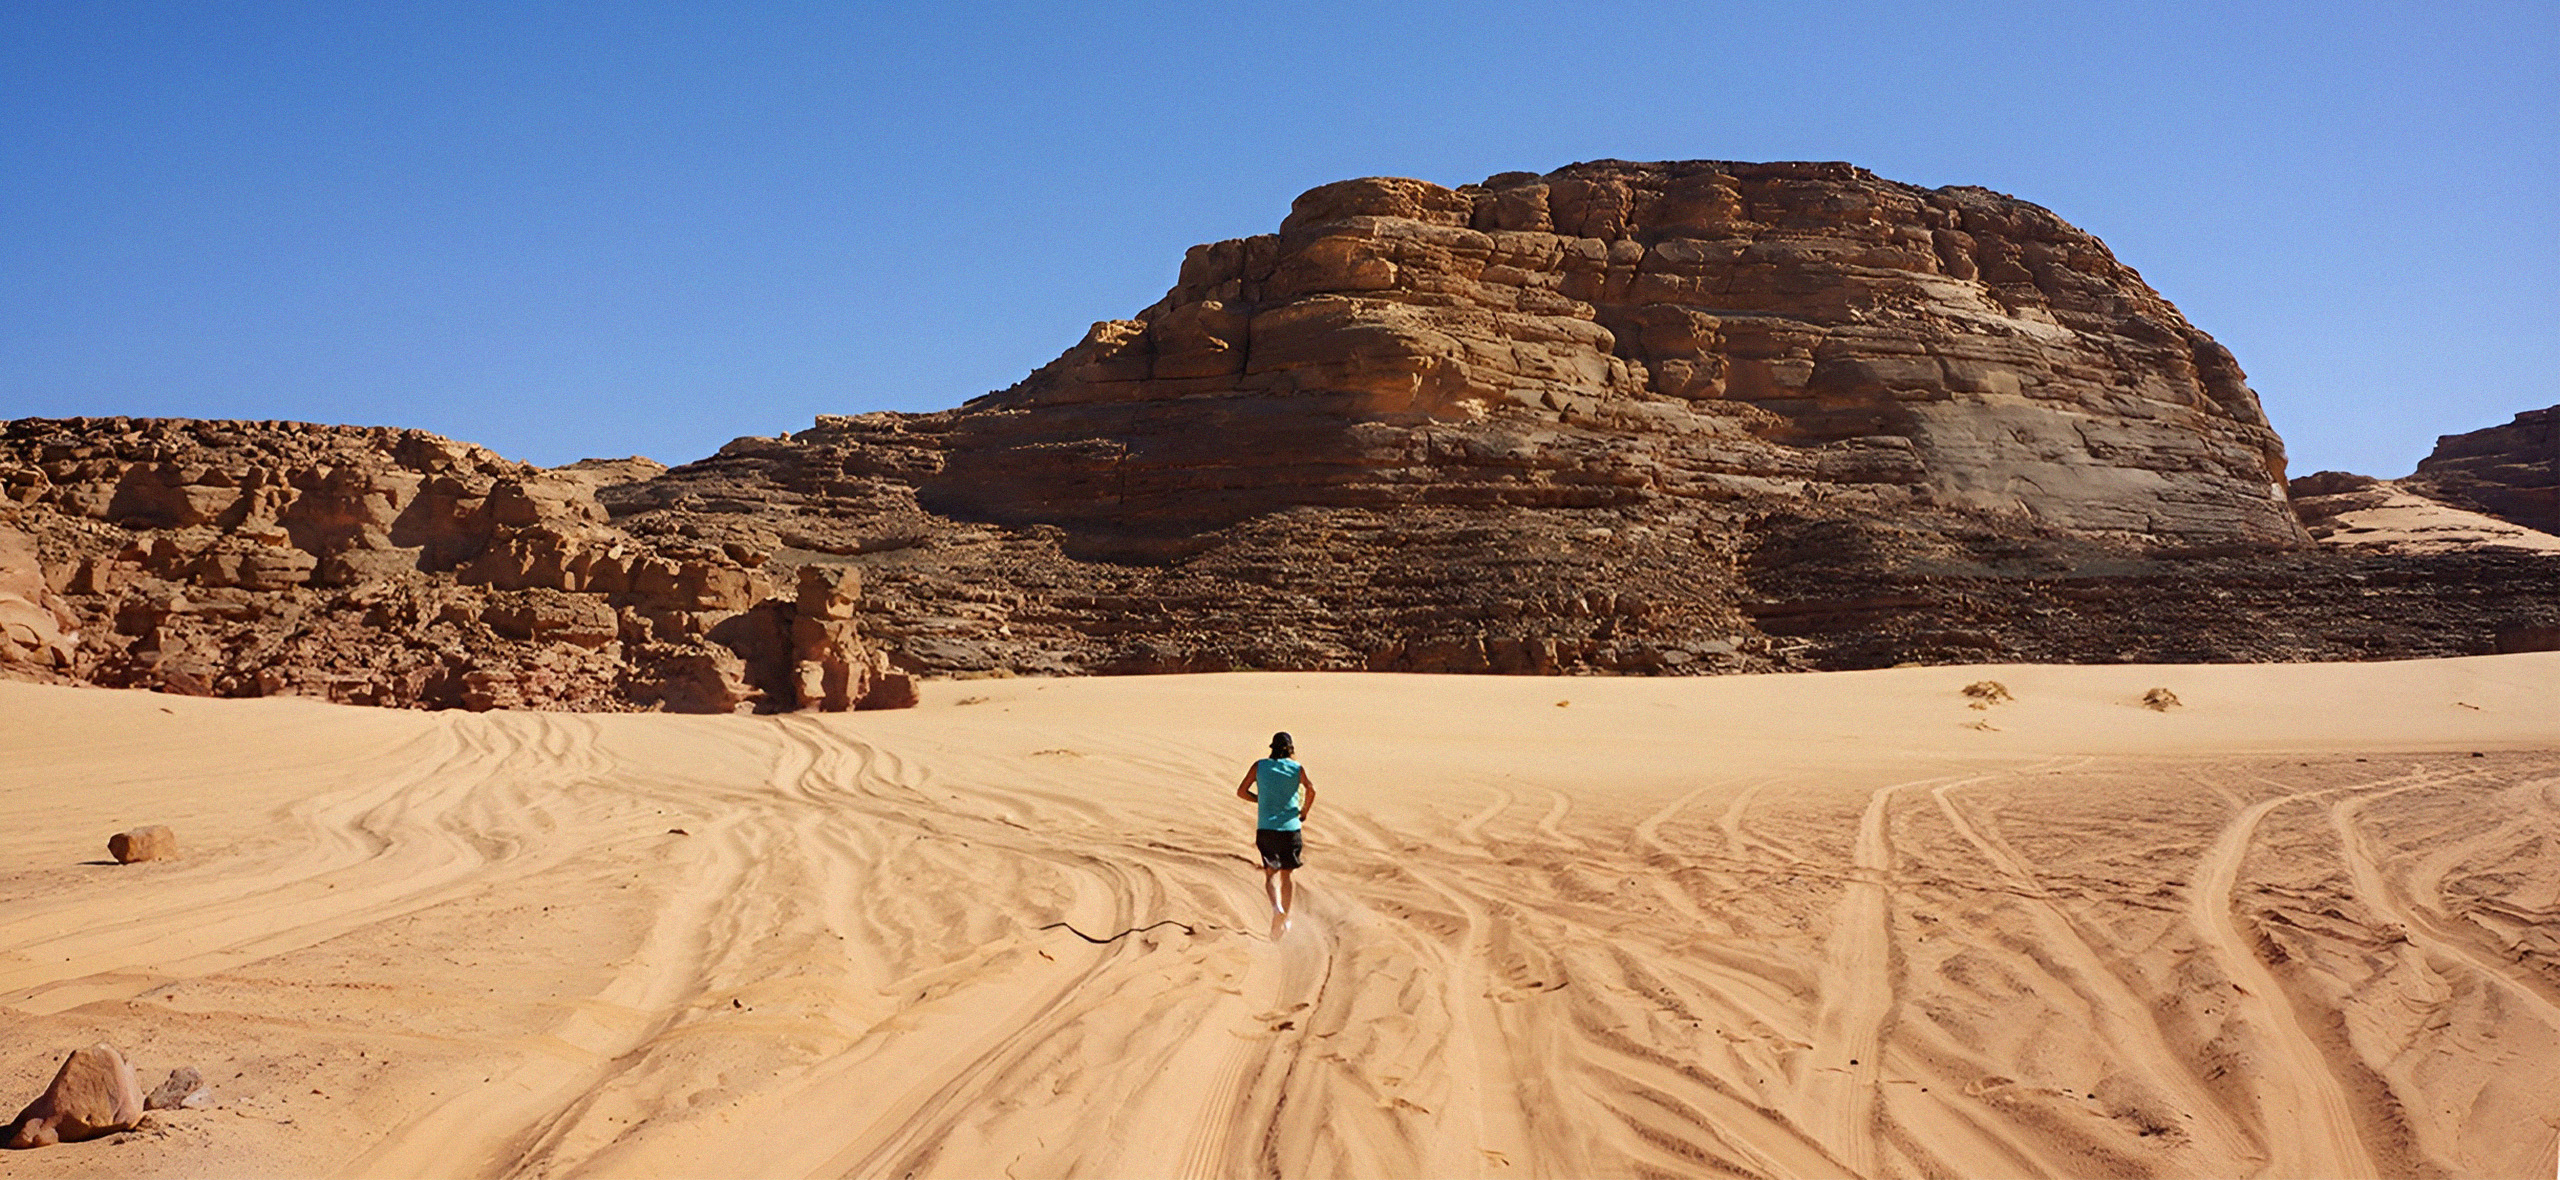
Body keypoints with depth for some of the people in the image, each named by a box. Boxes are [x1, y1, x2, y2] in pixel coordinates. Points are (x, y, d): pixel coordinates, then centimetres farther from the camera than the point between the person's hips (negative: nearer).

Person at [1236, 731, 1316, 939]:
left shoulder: (1260, 766, 6)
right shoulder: (1297, 768, 2)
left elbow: (1241, 791, 4)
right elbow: (1310, 789, -14)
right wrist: (1304, 811, 1)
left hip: (1266, 828, 0)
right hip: (1290, 828, 0)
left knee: (1271, 873, 0)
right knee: (1286, 874, 13)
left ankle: (1276, 906, -28)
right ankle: (1285, 919, 15)